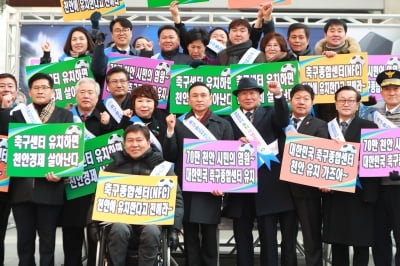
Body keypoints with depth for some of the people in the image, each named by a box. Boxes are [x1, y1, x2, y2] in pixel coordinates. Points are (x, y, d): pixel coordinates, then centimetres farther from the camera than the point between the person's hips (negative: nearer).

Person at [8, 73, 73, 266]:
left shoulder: (64, 115, 7)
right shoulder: (18, 115, 15)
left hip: (49, 186, -2)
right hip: (22, 186, 2)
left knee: (47, 239, 3)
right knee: (24, 239, 8)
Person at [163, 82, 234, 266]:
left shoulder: (223, 125, 8)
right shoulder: (178, 123, 9)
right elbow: (170, 156, 2)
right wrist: (170, 131, -11)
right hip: (186, 189, 1)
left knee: (209, 236, 4)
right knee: (190, 237, 5)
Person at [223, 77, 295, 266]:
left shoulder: (270, 114, 8)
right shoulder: (230, 120, 11)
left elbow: (283, 121, -15)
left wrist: (278, 94, -29)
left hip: (267, 185, -2)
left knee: (269, 238, 3)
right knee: (242, 239, 9)